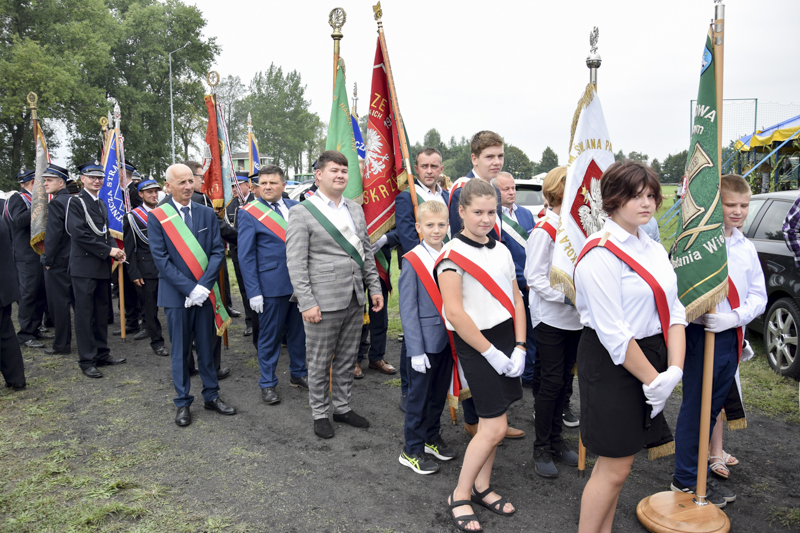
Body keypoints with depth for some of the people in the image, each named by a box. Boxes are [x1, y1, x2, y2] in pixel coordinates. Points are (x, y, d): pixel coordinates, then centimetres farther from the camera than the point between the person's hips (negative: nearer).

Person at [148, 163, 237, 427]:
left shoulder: (207, 213, 6)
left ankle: (211, 395, 24)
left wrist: (204, 286, -12)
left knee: (206, 348, 11)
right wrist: (189, 288, -16)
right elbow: (161, 259, -9)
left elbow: (218, 252, 0)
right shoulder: (157, 217, -2)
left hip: (205, 293, 2)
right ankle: (182, 403, 19)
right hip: (176, 295, -2)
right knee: (180, 351, 7)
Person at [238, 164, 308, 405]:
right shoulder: (249, 213, -4)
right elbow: (246, 256, -6)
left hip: (300, 283, 4)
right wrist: (253, 292, -12)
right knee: (270, 335, 6)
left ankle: (298, 374, 32)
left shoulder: (295, 207, 7)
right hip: (271, 285, -4)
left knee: (298, 331, 15)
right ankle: (267, 383, 20)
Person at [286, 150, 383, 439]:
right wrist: (306, 303, -16)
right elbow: (296, 263, -11)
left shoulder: (355, 209, 12)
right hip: (323, 302, -6)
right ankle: (320, 413, 24)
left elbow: (366, 251, 17)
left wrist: (374, 287, 11)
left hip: (355, 300, 6)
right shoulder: (302, 213, -7)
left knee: (347, 359, 16)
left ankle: (342, 407, 32)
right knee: (319, 363, 7)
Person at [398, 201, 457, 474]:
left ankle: (432, 437, 37)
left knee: (440, 392, 18)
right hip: (426, 340, -5)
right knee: (419, 395, 6)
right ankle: (412, 450, 20)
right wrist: (416, 349, -15)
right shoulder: (412, 261, -12)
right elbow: (408, 309, -12)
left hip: (449, 337, 5)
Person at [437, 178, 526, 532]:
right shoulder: (453, 254, -12)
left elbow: (516, 299, 11)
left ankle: (481, 487, 30)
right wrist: (492, 353, -13)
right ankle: (460, 496, 13)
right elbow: (455, 313, -17)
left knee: (493, 421, 12)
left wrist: (519, 347, 1)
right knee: (495, 427, -5)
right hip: (475, 344, -6)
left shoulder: (501, 251, 9)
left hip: (506, 340, 6)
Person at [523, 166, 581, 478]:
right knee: (550, 382, -1)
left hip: (574, 318, 7)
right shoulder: (544, 231, -14)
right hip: (550, 317, -7)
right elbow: (535, 277, -18)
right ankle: (541, 449, 13)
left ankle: (556, 440, 28)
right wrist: (567, 295, -25)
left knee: (564, 380, 14)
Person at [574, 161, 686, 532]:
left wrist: (674, 370, -7)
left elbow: (674, 311, 5)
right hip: (612, 364, -8)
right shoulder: (601, 254, -17)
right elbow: (613, 334, -20)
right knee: (615, 467, 0)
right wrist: (653, 380, -13)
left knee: (619, 457, 18)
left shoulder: (654, 249, 10)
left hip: (651, 359, 8)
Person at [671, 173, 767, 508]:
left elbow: (758, 295, 7)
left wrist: (736, 317, -10)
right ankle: (685, 480, 18)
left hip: (731, 338, 7)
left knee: (712, 407, 17)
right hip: (702, 334, -7)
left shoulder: (746, 248, 9)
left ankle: (698, 475, 32)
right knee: (695, 408, 2)